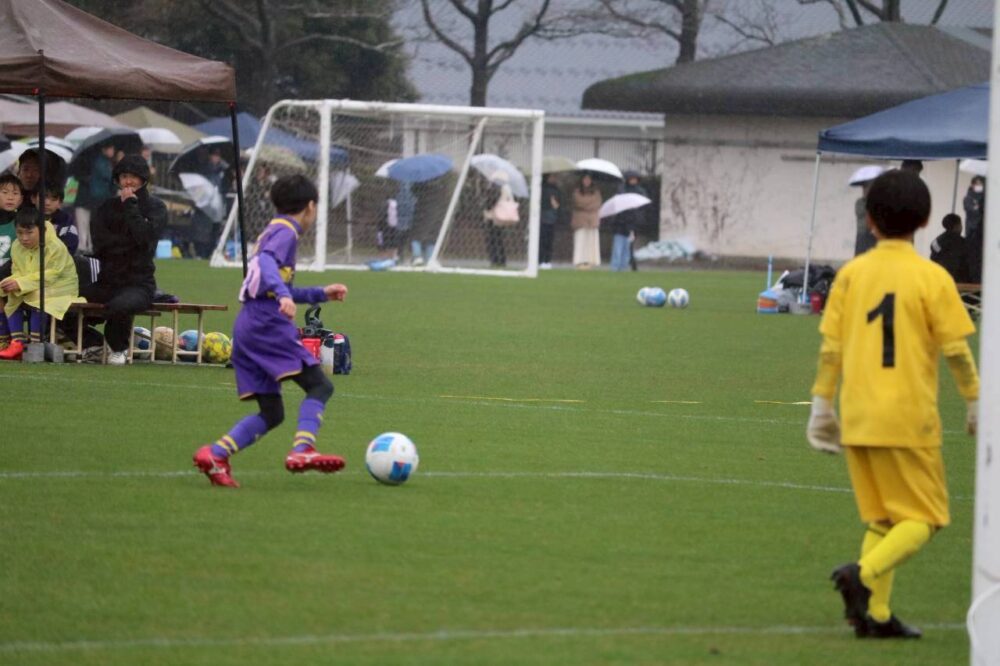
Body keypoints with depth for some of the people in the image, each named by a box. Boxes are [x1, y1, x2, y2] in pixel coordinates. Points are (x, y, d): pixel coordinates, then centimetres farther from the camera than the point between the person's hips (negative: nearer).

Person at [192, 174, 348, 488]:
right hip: (267, 325, -9)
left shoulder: (274, 231, 26)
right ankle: (302, 450, -28)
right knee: (319, 385, -11)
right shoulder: (286, 232, -2)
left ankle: (215, 454, -4)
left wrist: (321, 294, 42)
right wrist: (283, 294, -38)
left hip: (247, 329, 9)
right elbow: (266, 262, -24)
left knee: (271, 414, 8)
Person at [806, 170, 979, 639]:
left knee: (880, 519, 16)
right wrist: (976, 402, 7)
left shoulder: (851, 274, 2)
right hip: (909, 418, -4)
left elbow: (830, 345, 3)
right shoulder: (932, 278, -8)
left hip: (857, 419, 4)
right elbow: (956, 350, -6)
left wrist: (821, 403, 12)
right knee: (923, 518, 3)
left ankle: (875, 614, 8)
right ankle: (864, 574, -21)